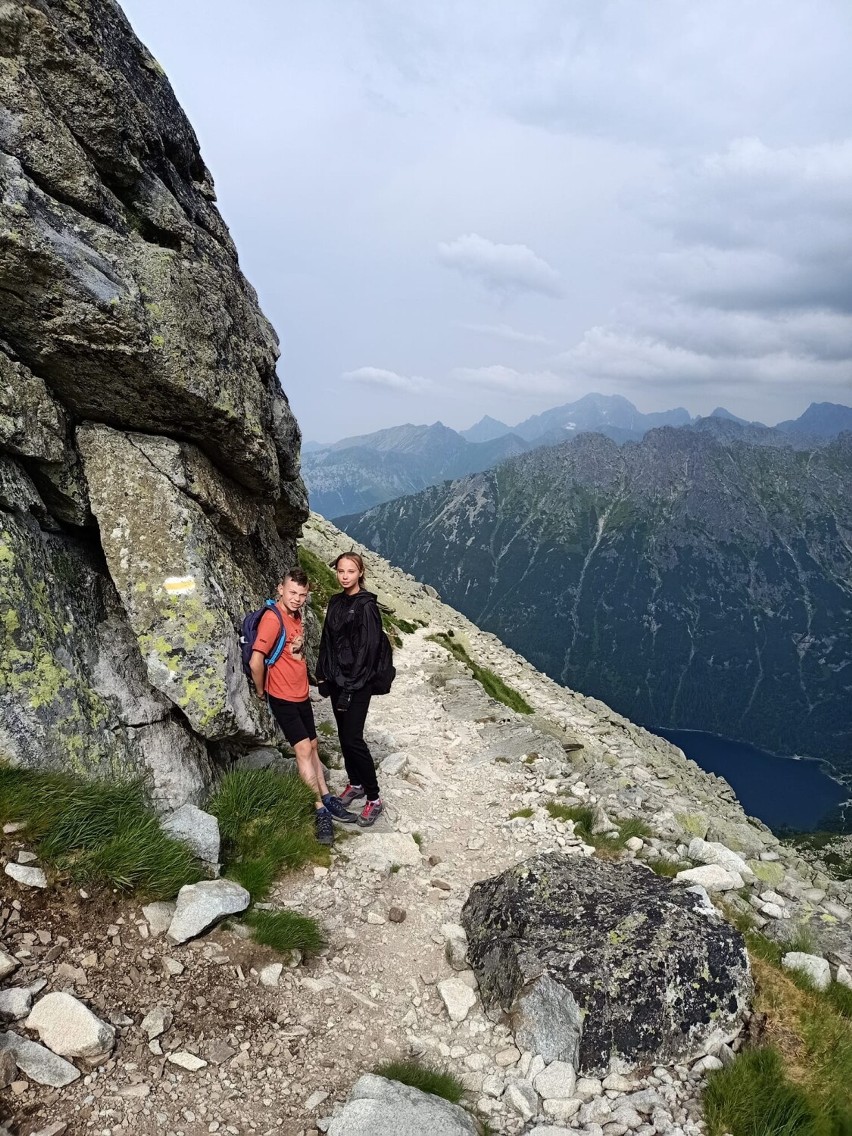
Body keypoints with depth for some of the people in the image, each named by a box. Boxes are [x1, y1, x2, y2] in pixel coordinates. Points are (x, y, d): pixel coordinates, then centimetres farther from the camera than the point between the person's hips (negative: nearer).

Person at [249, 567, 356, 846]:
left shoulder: (296, 616, 6)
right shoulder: (272, 618, -21)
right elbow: (256, 661, -27)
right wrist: (261, 691, -13)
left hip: (301, 695, 8)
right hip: (282, 698, -8)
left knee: (312, 747, 15)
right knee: (303, 750, -8)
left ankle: (326, 798, 25)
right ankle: (322, 811, -2)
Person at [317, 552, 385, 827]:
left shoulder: (366, 606, -14)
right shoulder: (335, 602, 9)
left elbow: (366, 650, -18)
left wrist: (350, 687, -19)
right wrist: (323, 676, 10)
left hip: (357, 684, -7)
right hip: (336, 680, 7)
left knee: (353, 739, -7)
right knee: (344, 735, 15)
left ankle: (374, 799, 3)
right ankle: (355, 784, 32)